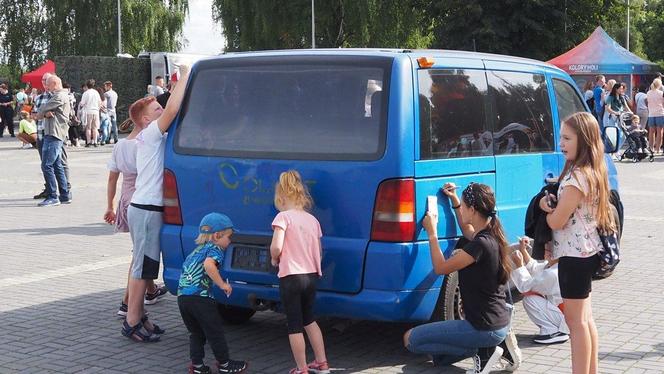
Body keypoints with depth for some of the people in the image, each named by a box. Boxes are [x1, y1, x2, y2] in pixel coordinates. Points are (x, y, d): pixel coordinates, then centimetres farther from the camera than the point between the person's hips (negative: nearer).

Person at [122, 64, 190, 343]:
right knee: (143, 267, -4)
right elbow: (172, 109, -25)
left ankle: (137, 316, 25)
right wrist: (185, 77, -18)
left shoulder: (151, 137, 17)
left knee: (144, 266, 16)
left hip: (145, 208, 10)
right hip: (147, 211, -10)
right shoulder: (151, 133, -12)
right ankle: (132, 322, 2)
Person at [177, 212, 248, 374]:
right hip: (200, 296, -7)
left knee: (196, 333, 19)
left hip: (182, 295, 7)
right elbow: (209, 265, -23)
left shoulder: (197, 250, 23)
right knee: (215, 332, 7)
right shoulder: (215, 249, -2)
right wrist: (222, 285, -17)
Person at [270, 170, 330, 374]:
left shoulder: (283, 217, -10)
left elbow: (276, 247, -20)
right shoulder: (313, 220, 8)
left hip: (291, 276, -6)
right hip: (312, 275, 6)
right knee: (309, 319, 23)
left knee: (294, 325, 4)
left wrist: (274, 259, 0)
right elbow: (318, 251, 13)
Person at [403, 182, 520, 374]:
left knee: (411, 339, -3)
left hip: (484, 327, -10)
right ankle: (496, 345, 9)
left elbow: (440, 267, -15)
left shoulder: (481, 244, -23)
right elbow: (468, 231, 30)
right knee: (440, 359, 26)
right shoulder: (491, 235, 5)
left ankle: (483, 351, -4)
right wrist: (454, 200, 22)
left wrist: (432, 232, -5)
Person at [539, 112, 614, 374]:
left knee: (575, 320, -3)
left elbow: (556, 221, -21)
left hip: (575, 254, -10)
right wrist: (551, 203, -6)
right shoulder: (591, 171, 8)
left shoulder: (577, 177, -22)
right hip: (586, 251, 10)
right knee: (584, 317, 17)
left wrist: (546, 208, 1)